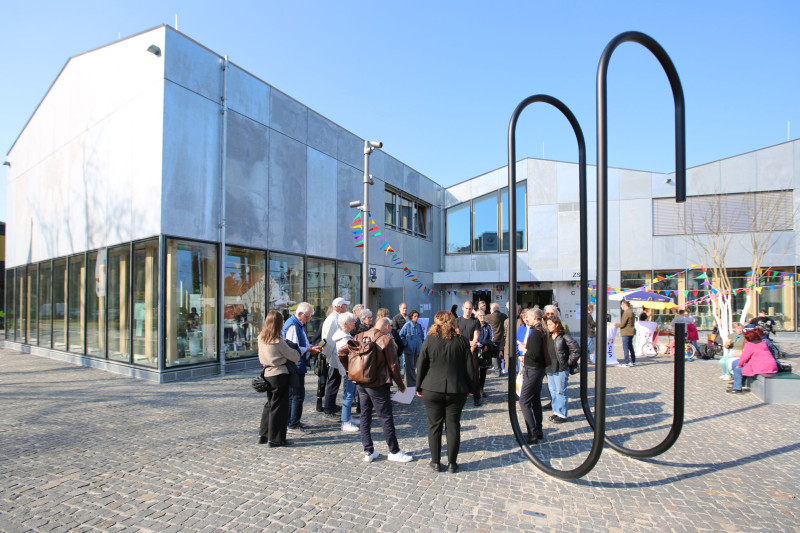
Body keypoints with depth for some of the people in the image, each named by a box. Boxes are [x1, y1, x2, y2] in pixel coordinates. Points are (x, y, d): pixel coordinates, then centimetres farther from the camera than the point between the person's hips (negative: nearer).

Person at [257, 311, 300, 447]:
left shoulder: (261, 338, 3)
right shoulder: (278, 341, -18)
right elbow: (294, 357, -11)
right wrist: (297, 352, 9)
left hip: (267, 373, 7)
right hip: (280, 374, -7)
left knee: (270, 404, 20)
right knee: (279, 407, 3)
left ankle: (263, 435, 28)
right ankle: (275, 439, 10)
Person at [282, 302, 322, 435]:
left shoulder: (299, 325, 16)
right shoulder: (292, 326, -17)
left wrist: (311, 348, 9)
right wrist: (310, 349, -18)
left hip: (299, 366, 10)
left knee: (293, 395, 16)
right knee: (298, 395, -4)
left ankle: (293, 422, 26)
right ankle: (293, 425, 5)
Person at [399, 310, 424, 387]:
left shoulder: (419, 326, 8)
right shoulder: (407, 325, -8)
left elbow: (422, 336, 20)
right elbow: (401, 335, -6)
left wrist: (421, 344, 11)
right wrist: (405, 343, -11)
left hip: (417, 350, 5)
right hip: (409, 350, -5)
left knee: (414, 367, 14)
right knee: (410, 367, 0)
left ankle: (415, 383, 26)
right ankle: (410, 385, 8)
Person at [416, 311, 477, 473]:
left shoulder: (429, 340, -6)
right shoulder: (461, 341, -3)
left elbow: (421, 366, -2)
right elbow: (469, 367, 1)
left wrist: (419, 387, 9)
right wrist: (472, 388, 11)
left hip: (432, 390, -1)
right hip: (456, 391, 1)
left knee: (434, 425, 11)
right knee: (453, 426, 11)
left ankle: (436, 462, 18)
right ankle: (452, 464, 18)